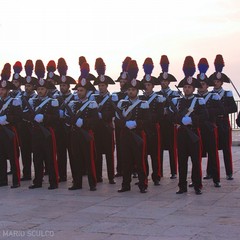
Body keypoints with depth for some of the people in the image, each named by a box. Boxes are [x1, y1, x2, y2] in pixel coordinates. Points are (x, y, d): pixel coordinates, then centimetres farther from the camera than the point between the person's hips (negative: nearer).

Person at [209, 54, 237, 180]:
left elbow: (234, 108, -4)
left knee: (226, 149, 1)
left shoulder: (228, 94, 6)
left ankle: (229, 173, 5)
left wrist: (223, 110, -17)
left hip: (224, 125, -1)